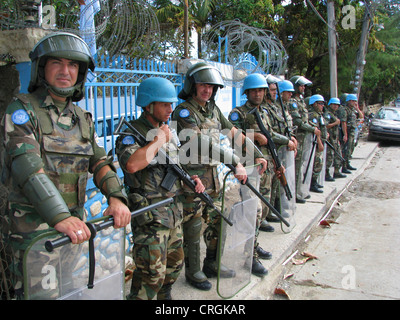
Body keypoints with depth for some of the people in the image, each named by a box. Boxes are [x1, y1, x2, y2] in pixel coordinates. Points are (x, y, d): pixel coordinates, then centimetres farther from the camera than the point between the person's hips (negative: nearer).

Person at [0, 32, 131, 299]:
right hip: (34, 228, -5)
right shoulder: (22, 111, -8)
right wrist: (59, 217, -35)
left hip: (75, 223, 6)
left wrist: (116, 197, -16)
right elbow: (27, 166, -22)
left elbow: (99, 162, 5)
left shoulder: (82, 119, 12)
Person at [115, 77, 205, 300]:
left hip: (175, 210, 8)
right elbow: (132, 164, -35)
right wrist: (159, 139, -22)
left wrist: (191, 178, 3)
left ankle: (165, 296, 39)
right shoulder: (131, 134, -14)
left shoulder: (168, 131, 11)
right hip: (150, 214, -8)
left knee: (175, 264, 19)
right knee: (152, 274, -6)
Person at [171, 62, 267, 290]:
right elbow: (204, 144, -26)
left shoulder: (213, 109, 10)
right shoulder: (184, 112, -15)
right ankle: (193, 272, 22)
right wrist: (236, 162, -29)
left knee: (217, 222, 16)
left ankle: (212, 265, 33)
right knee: (193, 229, 4)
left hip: (213, 175, 7)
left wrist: (257, 154, 11)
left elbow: (235, 134, 16)